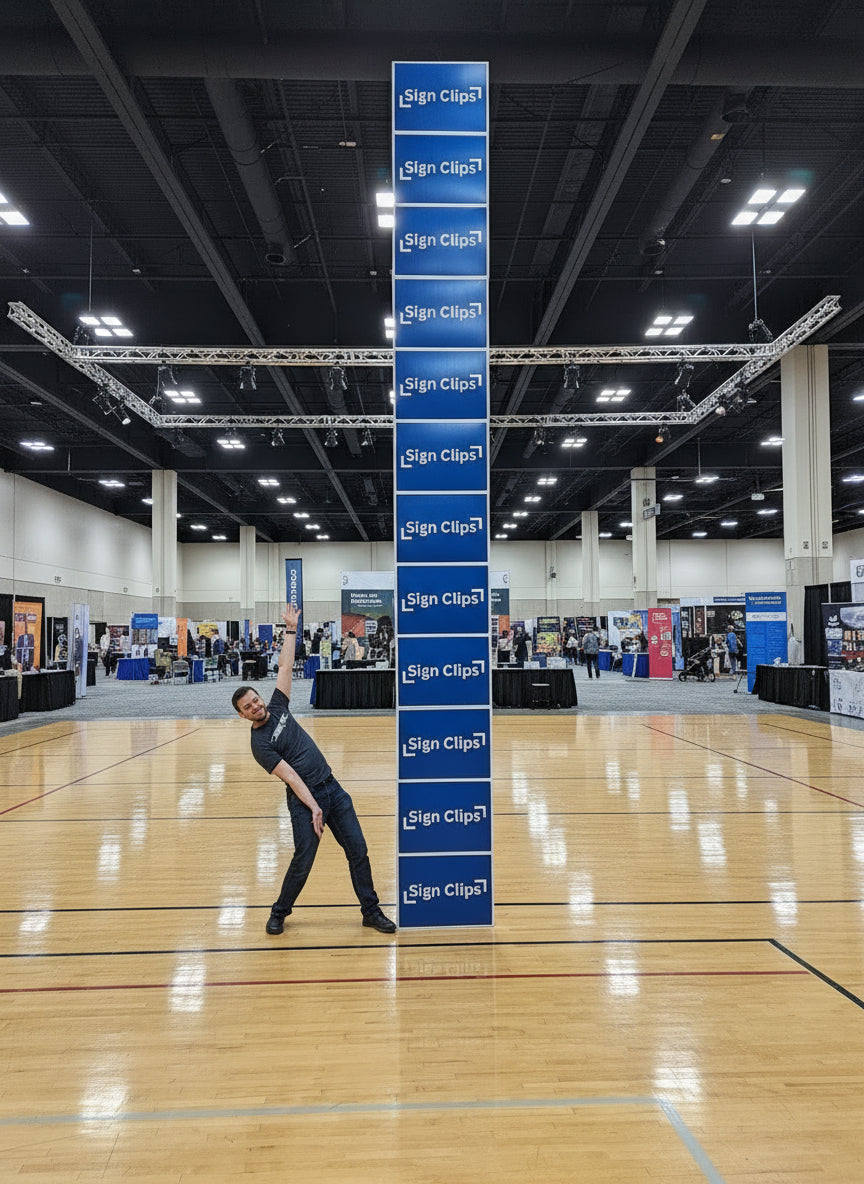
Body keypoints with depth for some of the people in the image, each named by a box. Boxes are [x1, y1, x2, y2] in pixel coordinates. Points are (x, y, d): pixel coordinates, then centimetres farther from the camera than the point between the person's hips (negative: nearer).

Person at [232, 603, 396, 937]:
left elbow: (285, 666, 12)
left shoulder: (277, 707, 8)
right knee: (303, 861, -4)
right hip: (304, 800, -6)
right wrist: (314, 808, -22)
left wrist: (290, 629, 11)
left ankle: (371, 911, 17)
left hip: (332, 789, 6)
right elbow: (290, 776, -16)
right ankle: (279, 913, 23)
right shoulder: (259, 744, -8)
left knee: (358, 850, 5)